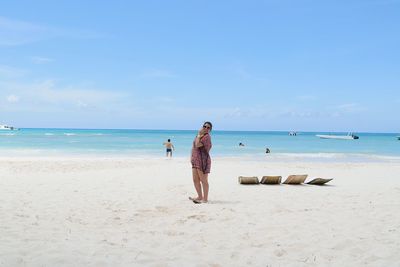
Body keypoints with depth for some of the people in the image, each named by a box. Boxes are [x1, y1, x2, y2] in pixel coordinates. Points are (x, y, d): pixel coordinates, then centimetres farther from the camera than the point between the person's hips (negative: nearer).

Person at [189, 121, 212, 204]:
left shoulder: (206, 137, -12)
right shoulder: (200, 136, 17)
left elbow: (197, 145, -23)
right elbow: (195, 146, 24)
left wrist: (199, 135, -12)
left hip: (203, 161, -9)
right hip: (195, 161, 9)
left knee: (203, 181, -4)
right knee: (195, 180, 12)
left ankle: (205, 199, 2)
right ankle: (200, 197, 24)